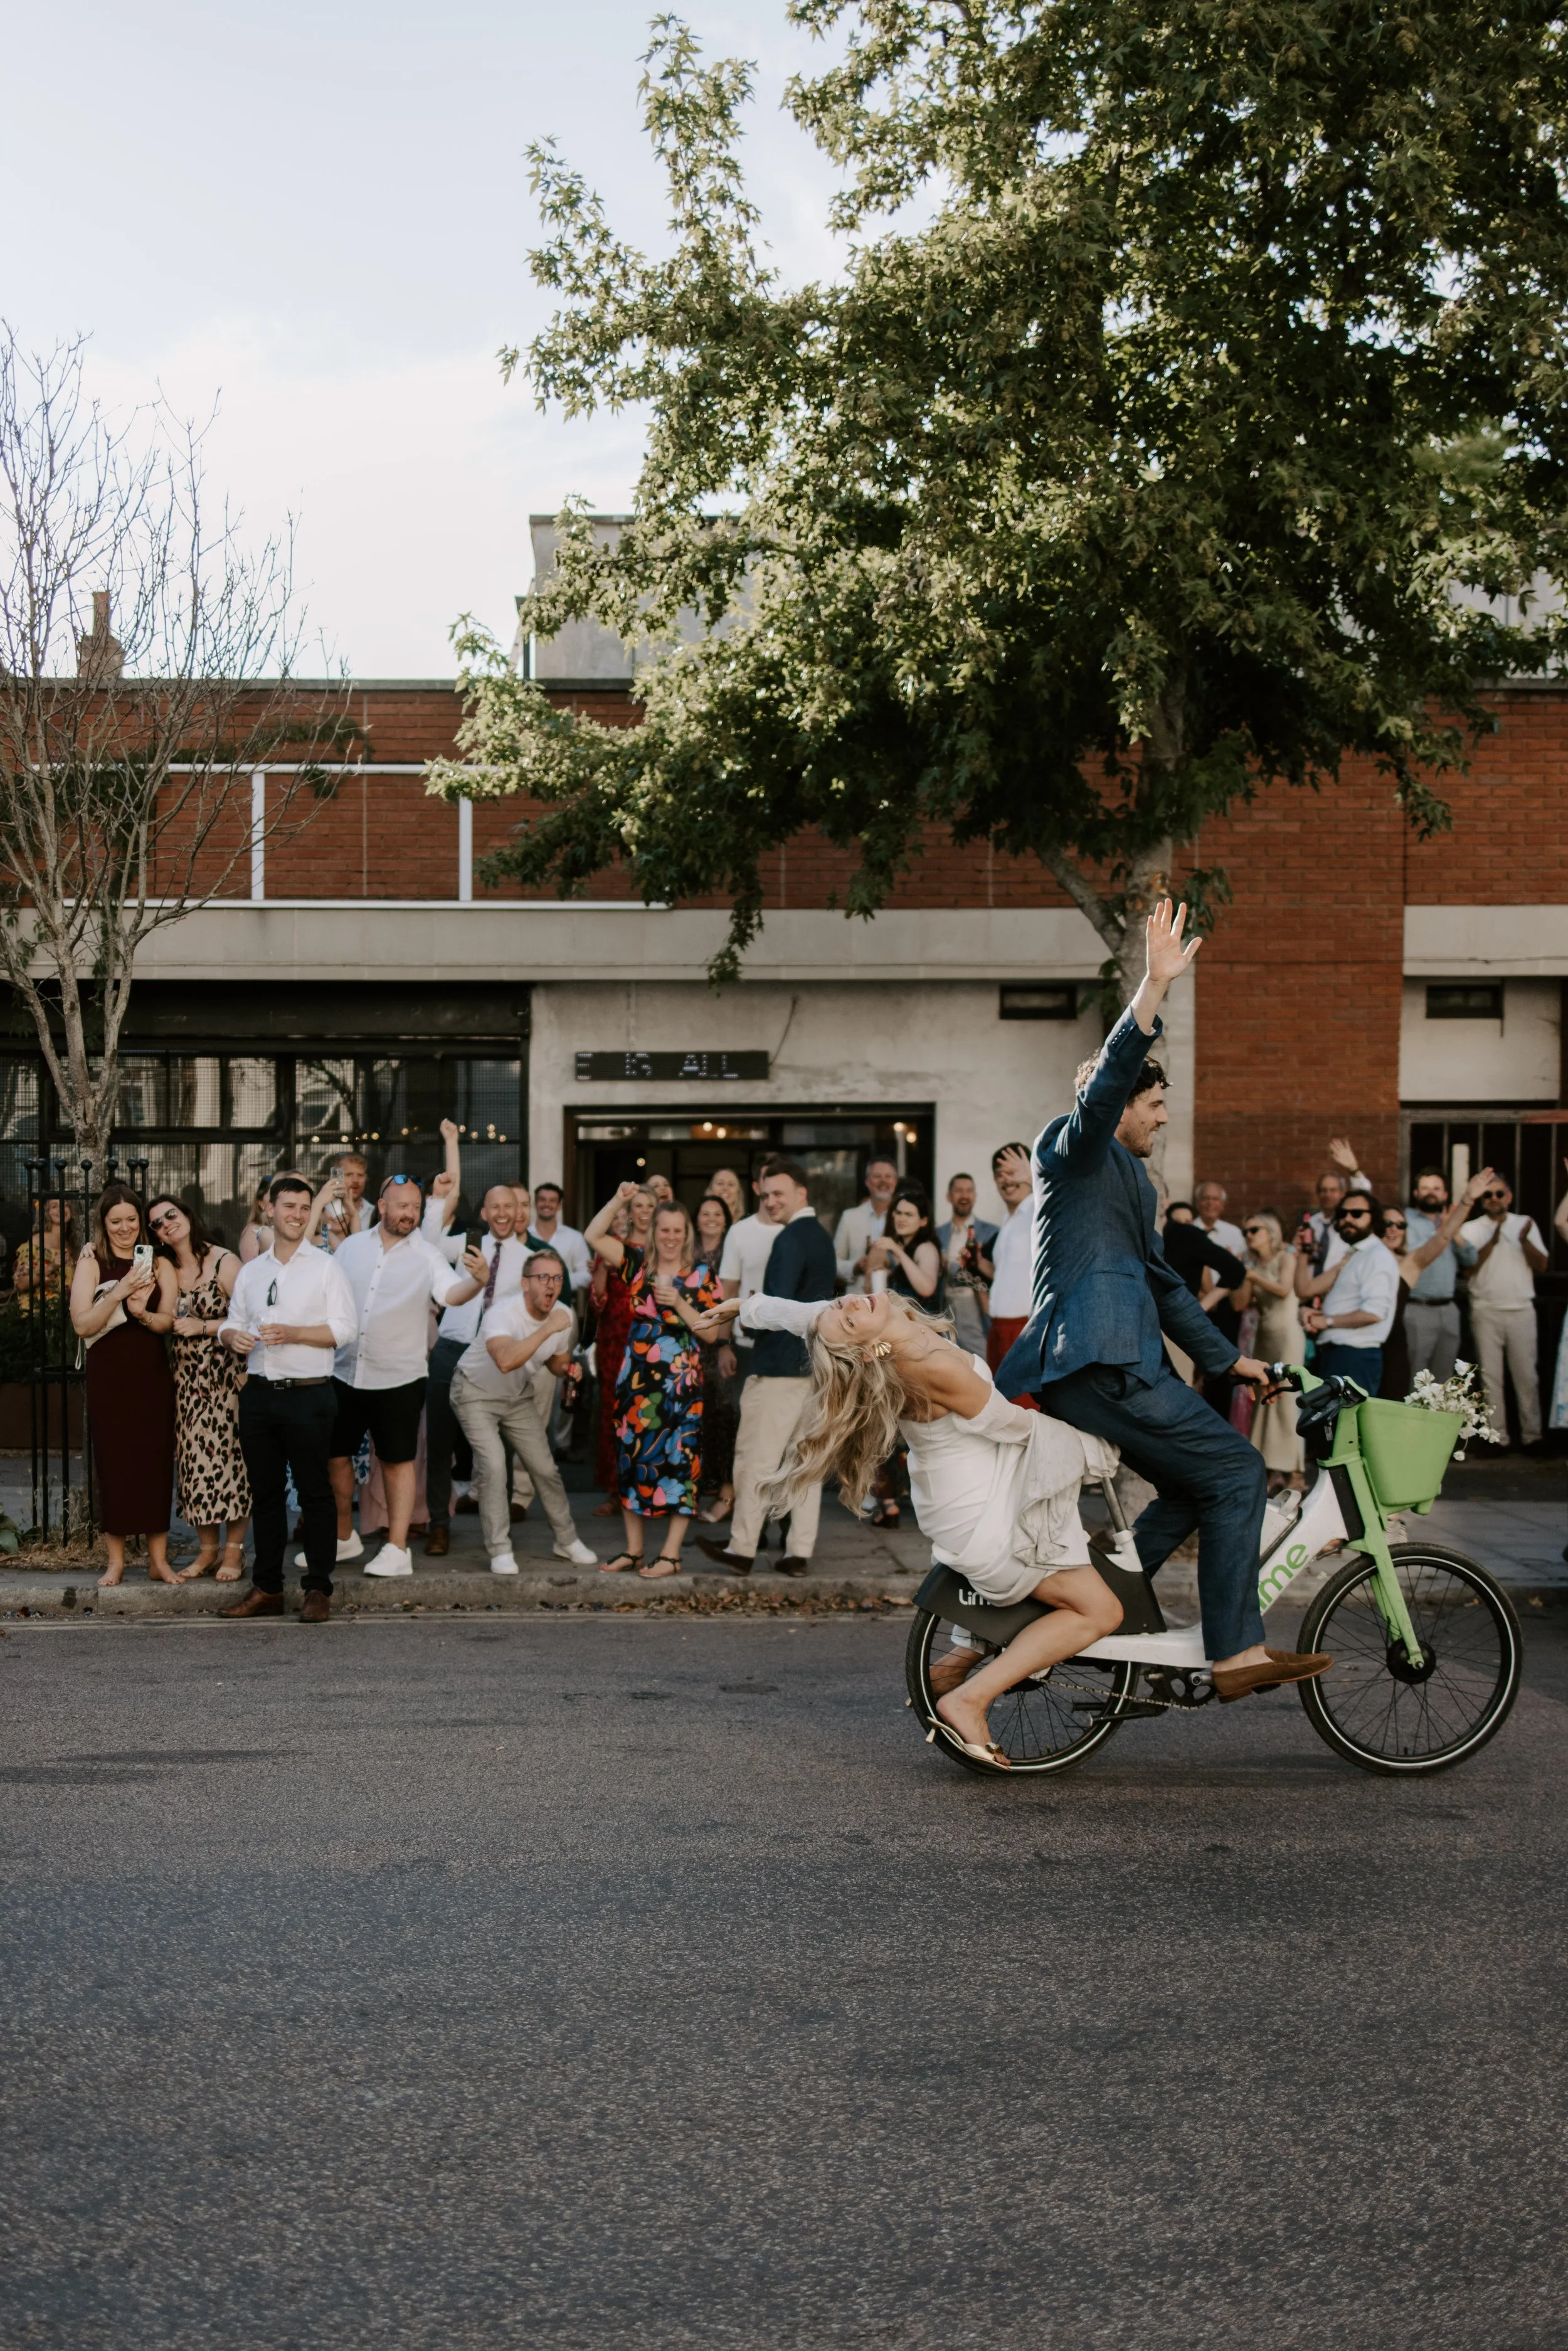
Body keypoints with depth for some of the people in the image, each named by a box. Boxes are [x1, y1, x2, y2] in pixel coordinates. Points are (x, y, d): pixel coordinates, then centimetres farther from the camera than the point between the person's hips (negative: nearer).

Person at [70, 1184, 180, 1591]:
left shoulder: (159, 1265, 7)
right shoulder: (92, 1263, 0)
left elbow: (169, 1321, -1)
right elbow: (82, 1324, -9)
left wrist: (142, 1312, -21)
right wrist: (118, 1293, -21)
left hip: (153, 1375, 2)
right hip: (109, 1377, -2)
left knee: (157, 1462, 1)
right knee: (114, 1464, -1)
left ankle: (158, 1558, 9)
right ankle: (115, 1560, 8)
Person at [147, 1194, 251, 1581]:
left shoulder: (223, 1262, -8)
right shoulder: (165, 1270, 10)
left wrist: (204, 1327, -15)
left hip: (225, 1372, -6)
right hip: (187, 1376, 6)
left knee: (229, 1454, -4)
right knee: (195, 1458, 5)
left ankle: (234, 1550, 4)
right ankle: (208, 1549, 14)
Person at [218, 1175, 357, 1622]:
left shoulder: (326, 1267, 1)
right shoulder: (251, 1272, 15)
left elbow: (344, 1328, -7)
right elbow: (231, 1323, 19)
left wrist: (293, 1334, -18)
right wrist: (234, 1336, -5)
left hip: (308, 1395, -5)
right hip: (259, 1394, 5)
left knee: (314, 1492, -2)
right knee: (265, 1492, 9)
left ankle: (318, 1590, 3)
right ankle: (266, 1588, 15)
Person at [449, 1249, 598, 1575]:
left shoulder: (564, 1316, -11)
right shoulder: (503, 1313, -33)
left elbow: (556, 1362, 8)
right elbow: (506, 1361, -53)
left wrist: (567, 1369, -16)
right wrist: (547, 1329, -51)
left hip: (519, 1396, 6)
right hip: (476, 1393, -6)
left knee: (545, 1468, 5)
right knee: (494, 1467, -19)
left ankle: (567, 1541, 22)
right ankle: (499, 1551, -10)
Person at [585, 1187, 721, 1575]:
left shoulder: (702, 1276, 1)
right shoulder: (639, 1264, 7)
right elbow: (594, 1236, -1)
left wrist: (679, 1304, -16)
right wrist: (618, 1200, -11)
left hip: (681, 1382, -3)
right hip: (636, 1378, 3)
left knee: (677, 1460, -5)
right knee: (631, 1457, 6)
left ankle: (671, 1554, 1)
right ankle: (633, 1549, 16)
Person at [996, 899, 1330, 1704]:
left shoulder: (1127, 1177, 29)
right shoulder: (1075, 1148, 1)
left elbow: (1162, 1281, 34)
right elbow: (1106, 1079, -20)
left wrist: (1227, 1357, 34)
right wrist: (1155, 986, -30)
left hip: (1095, 1371, 10)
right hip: (1098, 1363, -10)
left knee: (1194, 1492, 15)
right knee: (1237, 1470, -9)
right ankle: (1234, 1653, -9)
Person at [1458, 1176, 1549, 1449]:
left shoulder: (1525, 1225, 10)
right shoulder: (1471, 1229, 6)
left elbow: (1541, 1266, 3)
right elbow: (1469, 1267, -5)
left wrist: (1524, 1241, -13)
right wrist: (1492, 1241, -14)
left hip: (1521, 1310, 1)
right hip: (1486, 1311, -1)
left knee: (1526, 1374, -2)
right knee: (1491, 1376, -1)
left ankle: (1532, 1434, 3)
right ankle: (1497, 1435, 2)